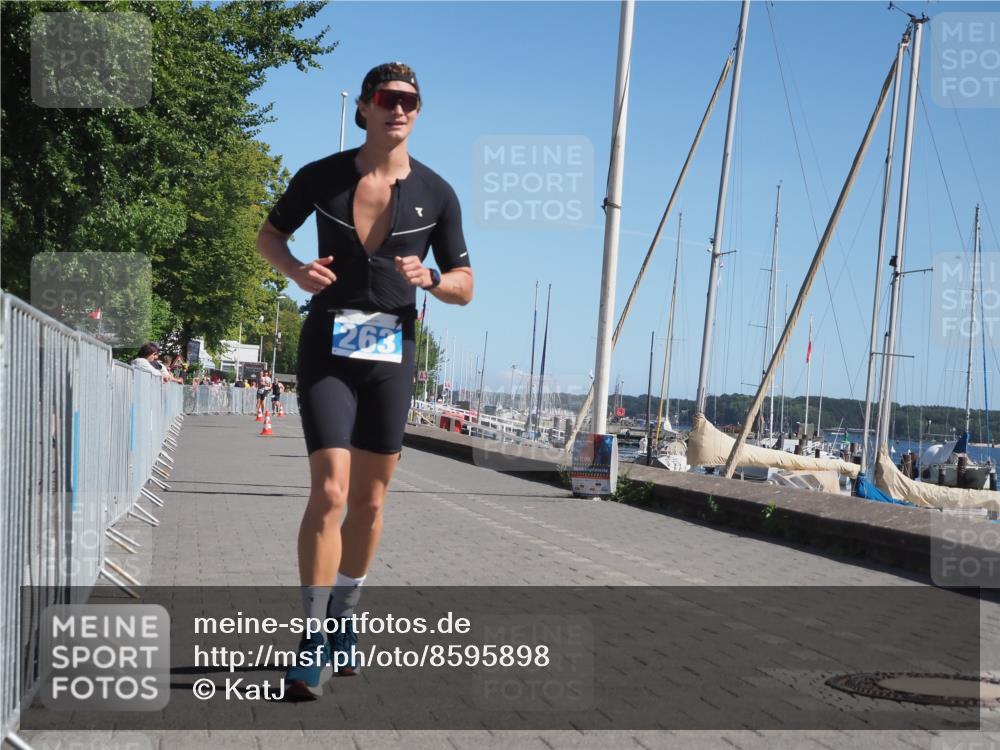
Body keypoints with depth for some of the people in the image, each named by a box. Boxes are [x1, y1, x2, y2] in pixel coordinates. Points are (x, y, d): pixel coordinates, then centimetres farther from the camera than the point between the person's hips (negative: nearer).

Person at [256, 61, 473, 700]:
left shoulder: (436, 193, 0)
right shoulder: (321, 177, -3)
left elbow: (465, 288, 5)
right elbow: (270, 234, 13)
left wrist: (429, 280, -17)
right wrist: (296, 270, -9)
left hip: (392, 354, 2)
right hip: (328, 348, -2)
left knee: (370, 501, 10)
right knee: (330, 490, -16)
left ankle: (342, 622, 28)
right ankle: (314, 642, -8)